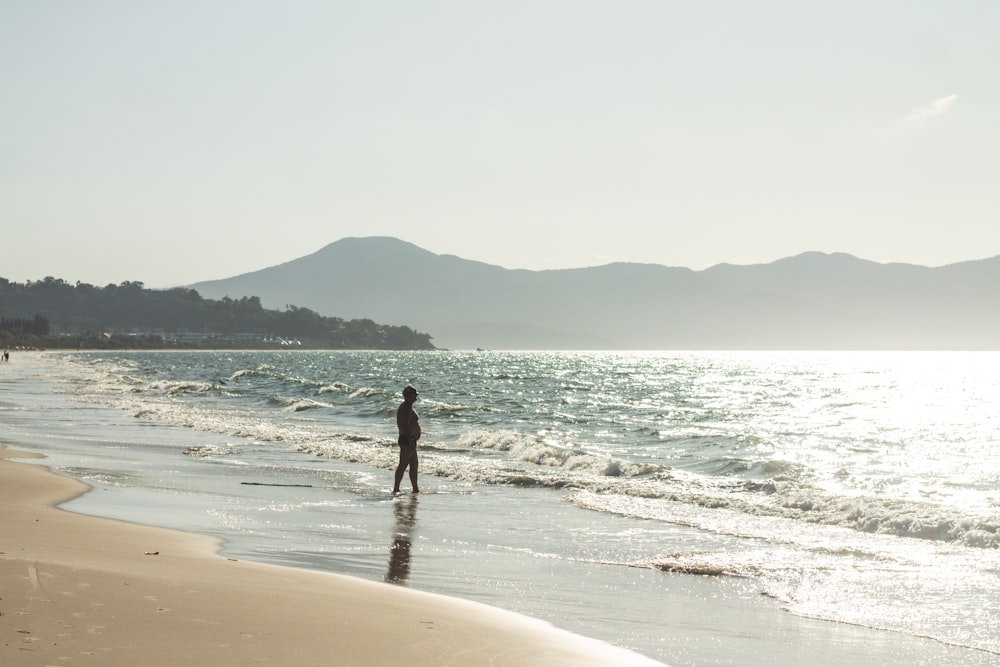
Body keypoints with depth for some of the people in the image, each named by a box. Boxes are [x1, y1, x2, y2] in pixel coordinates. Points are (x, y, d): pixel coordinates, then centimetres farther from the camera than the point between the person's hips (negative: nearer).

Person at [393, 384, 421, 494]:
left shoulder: (408, 407, 18)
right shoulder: (406, 408, -15)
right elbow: (405, 425, -24)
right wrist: (410, 441, -27)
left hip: (409, 441, 11)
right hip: (408, 440, -11)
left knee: (414, 465, 13)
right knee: (403, 465, -10)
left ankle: (415, 489, 16)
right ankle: (396, 489, -10)